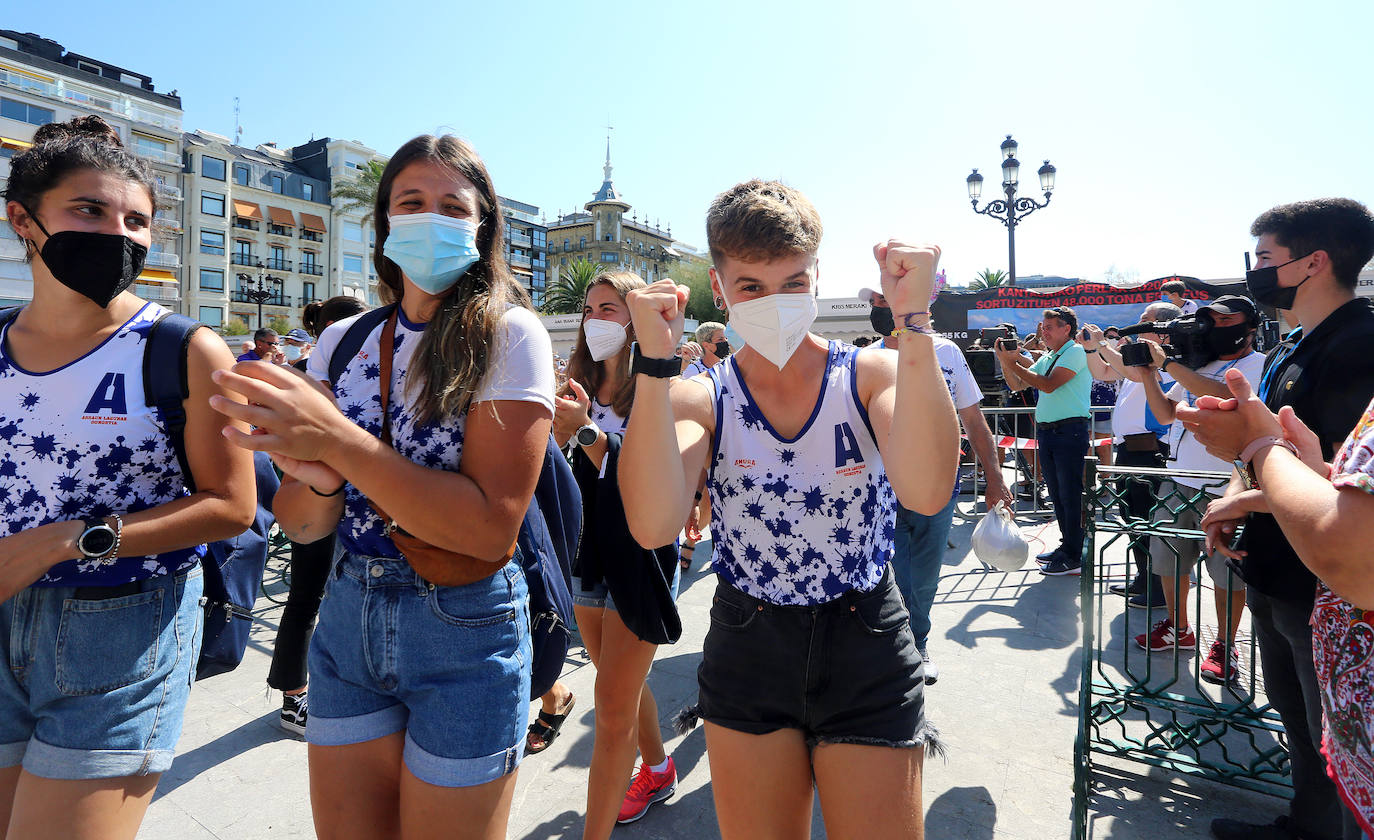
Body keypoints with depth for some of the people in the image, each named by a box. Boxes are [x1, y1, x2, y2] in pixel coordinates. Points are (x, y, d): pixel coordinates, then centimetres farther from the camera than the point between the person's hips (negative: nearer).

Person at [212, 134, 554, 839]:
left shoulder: (508, 336, -12)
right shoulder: (342, 343, 3)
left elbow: (492, 525, -20)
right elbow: (299, 524, 3)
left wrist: (342, 443, -26)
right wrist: (318, 479, -19)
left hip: (464, 631, -4)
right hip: (348, 621, 5)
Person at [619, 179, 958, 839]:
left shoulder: (869, 376, -8)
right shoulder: (701, 399, -6)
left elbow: (926, 493, -28)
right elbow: (653, 526, -24)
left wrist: (913, 322, -31)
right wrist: (655, 363, -27)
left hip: (865, 653, -1)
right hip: (745, 655, 1)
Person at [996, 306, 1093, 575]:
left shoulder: (1076, 352, -7)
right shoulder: (1047, 358, 18)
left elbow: (1049, 385, -18)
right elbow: (1017, 385, 18)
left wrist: (1013, 364, -15)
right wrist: (1006, 361, 3)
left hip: (1070, 430, -8)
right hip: (1045, 431, 8)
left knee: (1070, 495, -4)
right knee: (1056, 494, 14)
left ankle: (1074, 558, 3)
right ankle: (1066, 546, 26)